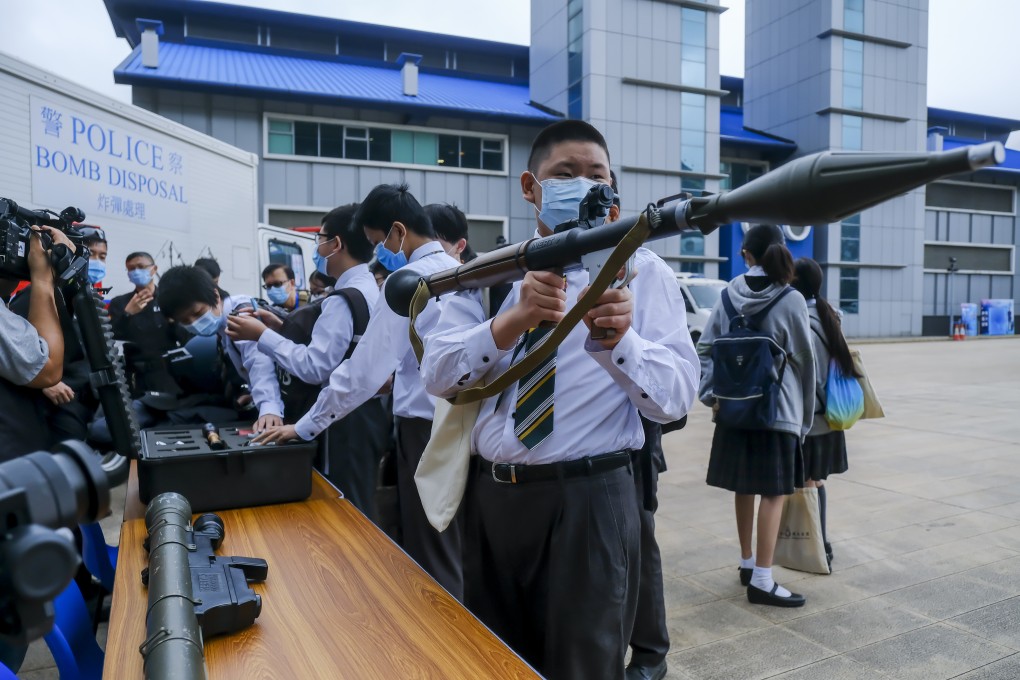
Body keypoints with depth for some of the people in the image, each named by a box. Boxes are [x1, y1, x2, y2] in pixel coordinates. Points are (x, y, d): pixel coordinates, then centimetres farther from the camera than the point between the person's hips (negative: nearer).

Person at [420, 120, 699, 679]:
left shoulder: (641, 271, -2)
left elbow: (677, 396, -11)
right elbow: (436, 376, -7)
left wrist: (619, 340, -31)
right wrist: (512, 321, -24)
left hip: (588, 500, -3)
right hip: (489, 494, 4)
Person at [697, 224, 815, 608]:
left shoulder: (728, 296, 2)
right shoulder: (791, 300, -9)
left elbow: (705, 349, 0)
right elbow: (804, 362, -4)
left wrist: (710, 393, 1)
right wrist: (806, 414, 5)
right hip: (778, 409, -4)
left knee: (744, 487, 15)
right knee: (773, 493, 1)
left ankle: (747, 562, 29)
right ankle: (761, 580, 3)